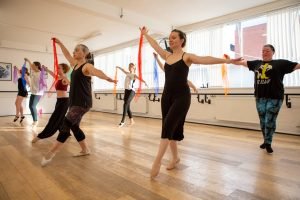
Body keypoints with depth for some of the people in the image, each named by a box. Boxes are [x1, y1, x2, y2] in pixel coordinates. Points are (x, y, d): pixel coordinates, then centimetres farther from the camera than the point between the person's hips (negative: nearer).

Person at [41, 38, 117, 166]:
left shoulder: (87, 66, -12)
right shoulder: (75, 64, 14)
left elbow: (97, 72, -33)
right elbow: (67, 55, 32)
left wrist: (108, 79, -53)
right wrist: (60, 44, 38)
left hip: (83, 103, -9)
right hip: (74, 102, 9)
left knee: (66, 125, -10)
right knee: (74, 127, 14)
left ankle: (51, 152, -1)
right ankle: (85, 150, 26)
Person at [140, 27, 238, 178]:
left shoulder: (187, 57, -2)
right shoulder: (167, 56, 14)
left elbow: (205, 59, -14)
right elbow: (155, 45, 26)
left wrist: (225, 60, -25)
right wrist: (145, 34, 36)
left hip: (181, 96, -6)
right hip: (166, 96, 6)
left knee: (168, 126, -15)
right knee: (171, 127, 8)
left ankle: (157, 160, -9)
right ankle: (175, 157, 25)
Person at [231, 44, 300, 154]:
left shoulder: (280, 63, 3)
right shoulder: (256, 63, 12)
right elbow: (241, 62, 13)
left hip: (274, 98, -3)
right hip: (260, 97, 4)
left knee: (270, 121, -1)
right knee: (263, 121, 11)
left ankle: (268, 143, 15)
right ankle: (266, 141, 26)